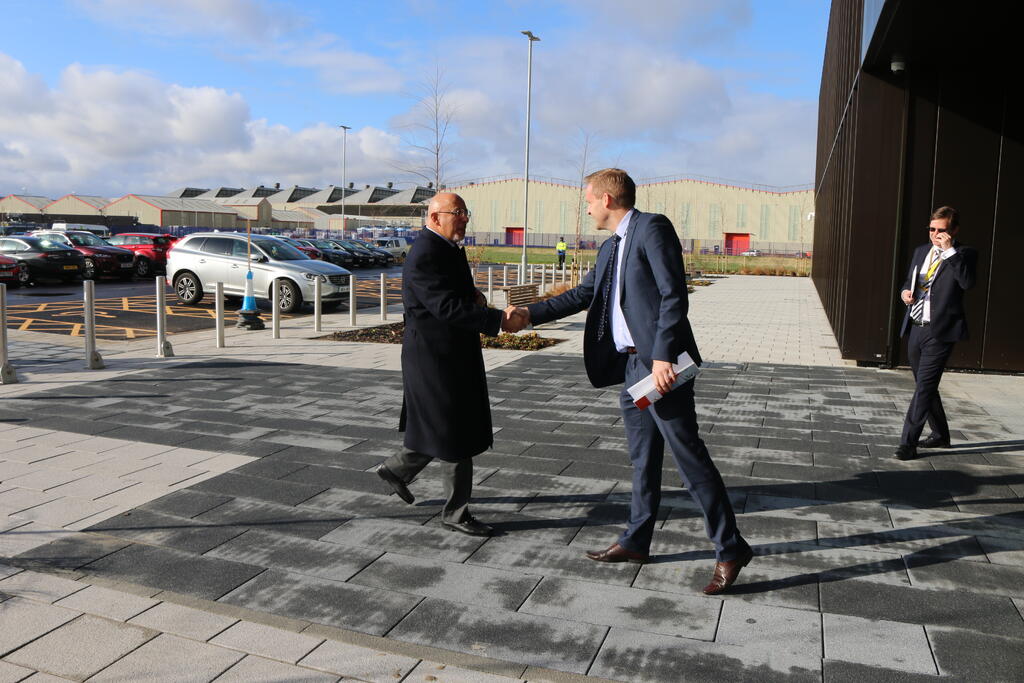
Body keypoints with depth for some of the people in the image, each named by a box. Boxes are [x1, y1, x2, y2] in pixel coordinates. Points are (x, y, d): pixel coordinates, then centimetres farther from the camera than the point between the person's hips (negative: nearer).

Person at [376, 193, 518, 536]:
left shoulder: (449, 248, 11)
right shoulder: (424, 256, -20)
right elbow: (446, 308, -28)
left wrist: (472, 294, 2)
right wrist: (498, 319, -31)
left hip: (454, 353, 10)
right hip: (435, 356, -10)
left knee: (445, 429, 19)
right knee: (455, 435, 0)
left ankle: (397, 469, 37)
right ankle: (456, 512, 14)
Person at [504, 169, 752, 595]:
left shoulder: (652, 228, -9)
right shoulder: (610, 248, 18)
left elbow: (674, 295, -16)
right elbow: (583, 295, 27)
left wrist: (662, 357, -22)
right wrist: (529, 314, 25)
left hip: (660, 364, -9)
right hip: (630, 364, 9)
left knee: (688, 454, -5)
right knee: (642, 459, 16)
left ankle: (730, 549, 5)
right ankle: (635, 543, 26)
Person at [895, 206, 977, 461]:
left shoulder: (964, 255, -4)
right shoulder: (921, 251, 14)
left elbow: (967, 283, -22)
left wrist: (949, 251, -21)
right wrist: (905, 292, 2)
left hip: (939, 333, -7)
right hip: (915, 329, 7)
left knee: (924, 387, -9)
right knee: (925, 387, 17)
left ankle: (908, 443, -6)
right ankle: (940, 435, 34)